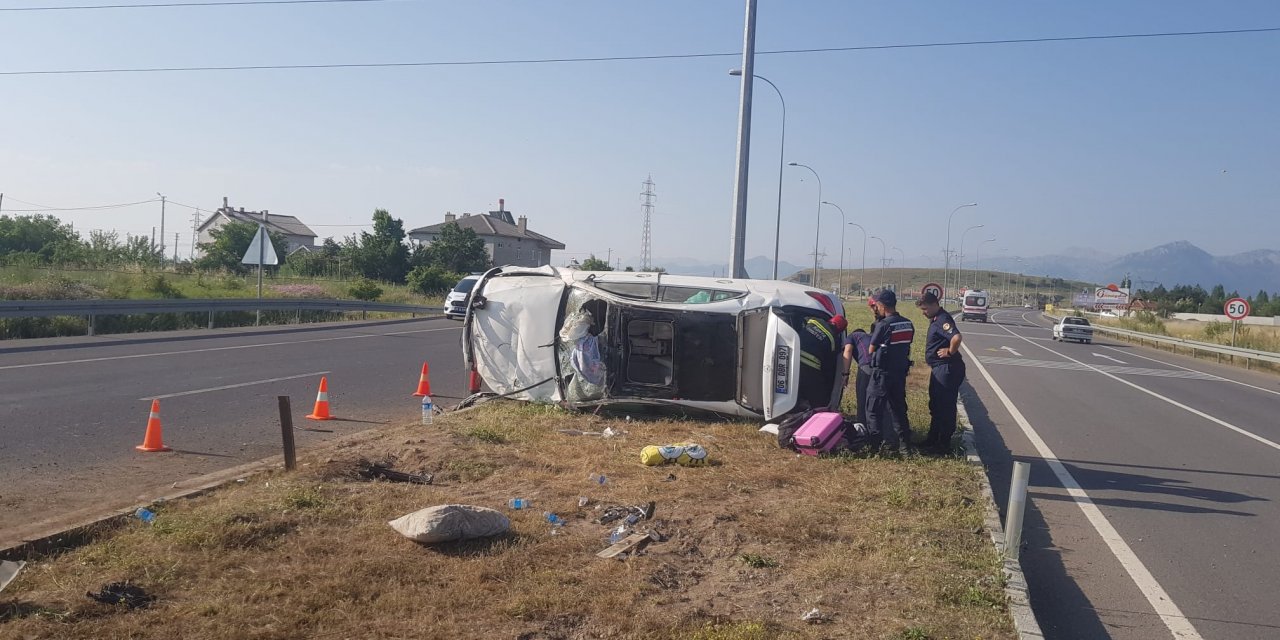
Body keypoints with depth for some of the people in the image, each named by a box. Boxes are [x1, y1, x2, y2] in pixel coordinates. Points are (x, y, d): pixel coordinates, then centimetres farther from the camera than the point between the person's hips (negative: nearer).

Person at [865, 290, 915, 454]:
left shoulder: (883, 325, -17)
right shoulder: (908, 325, 4)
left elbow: (871, 350, -8)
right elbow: (906, 347, 10)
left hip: (882, 373, -7)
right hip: (901, 372, 7)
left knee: (874, 409, 3)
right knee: (899, 409, 16)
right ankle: (905, 443, 16)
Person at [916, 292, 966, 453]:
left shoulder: (942, 319, -20)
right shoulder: (935, 319, 13)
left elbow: (957, 337, -36)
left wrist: (950, 352, -21)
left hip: (947, 369, -11)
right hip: (939, 368, 11)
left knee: (945, 407, -2)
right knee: (935, 405, 18)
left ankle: (944, 444, 5)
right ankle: (933, 439, 29)